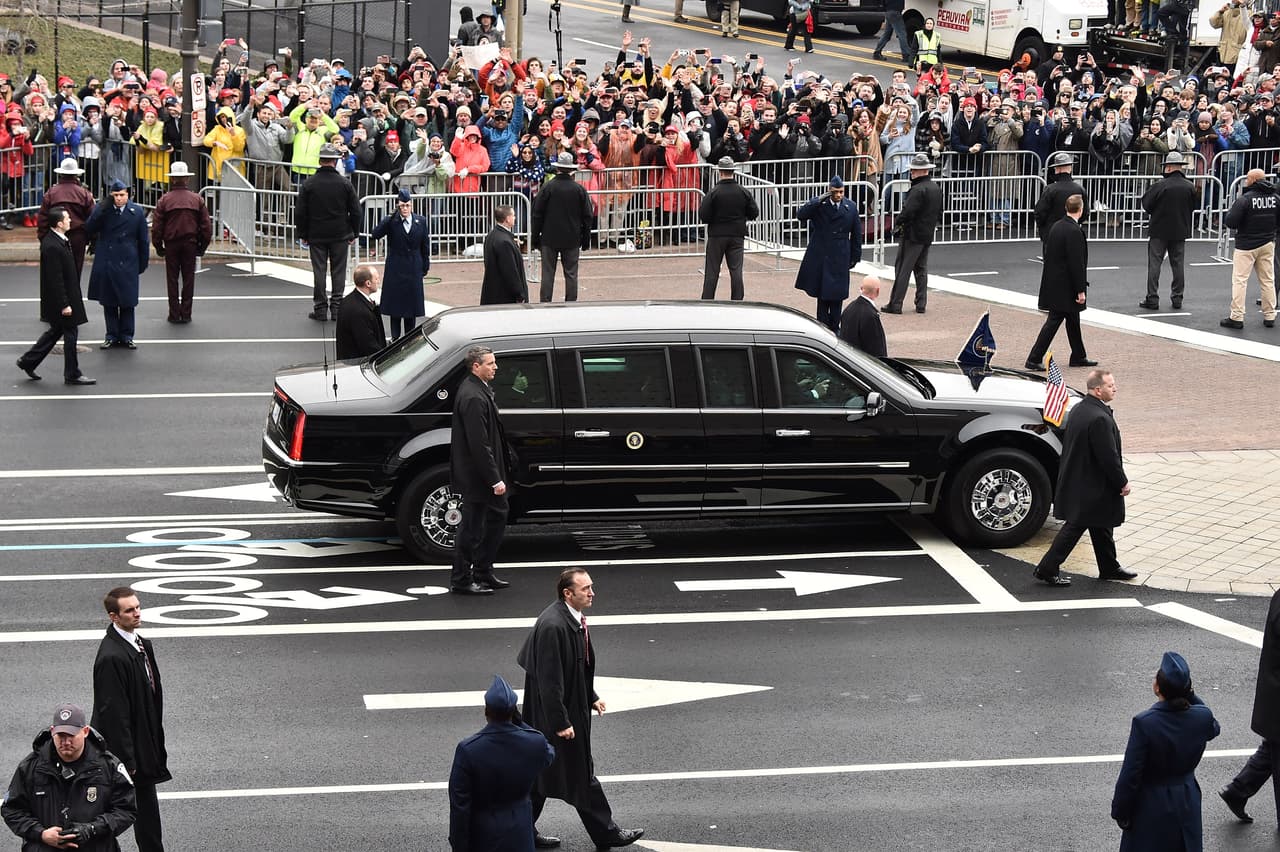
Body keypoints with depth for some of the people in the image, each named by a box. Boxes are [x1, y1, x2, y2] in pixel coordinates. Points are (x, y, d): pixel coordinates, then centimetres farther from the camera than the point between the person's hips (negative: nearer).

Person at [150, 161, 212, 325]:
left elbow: (156, 226, -4)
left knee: (172, 279, 7)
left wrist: (158, 246, 6)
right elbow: (207, 226, 1)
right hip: (190, 244, 1)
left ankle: (174, 314, 6)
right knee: (188, 279, 8)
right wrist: (202, 246, 11)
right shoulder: (197, 200, -1)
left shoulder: (164, 200, -6)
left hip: (171, 244, -1)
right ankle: (186, 314, 9)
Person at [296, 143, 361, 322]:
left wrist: (302, 234, 8)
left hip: (316, 235, 0)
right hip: (340, 235, 0)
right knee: (338, 271, 7)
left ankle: (320, 309, 6)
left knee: (319, 271, 5)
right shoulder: (345, 183, -5)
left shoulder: (308, 184, -5)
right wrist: (354, 233, 10)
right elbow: (356, 211, -1)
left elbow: (299, 212, -2)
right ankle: (336, 307, 6)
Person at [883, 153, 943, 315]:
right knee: (921, 269, 16)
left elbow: (908, 212, -25)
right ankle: (921, 304, 16)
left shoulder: (918, 189, -20)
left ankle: (895, 304, -3)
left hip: (912, 235, -9)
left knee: (902, 270, -3)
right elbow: (939, 213, 17)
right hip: (928, 235, 9)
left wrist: (897, 224, -9)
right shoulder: (936, 189, 9)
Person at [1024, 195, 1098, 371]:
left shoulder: (1056, 226, 7)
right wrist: (1080, 290, -17)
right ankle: (1034, 359, -4)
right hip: (1065, 287, -9)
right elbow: (1076, 263, -22)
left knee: (1073, 319, 19)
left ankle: (1079, 357, 29)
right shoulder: (1074, 231, -20)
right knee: (1054, 320, -4)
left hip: (1053, 282, 9)